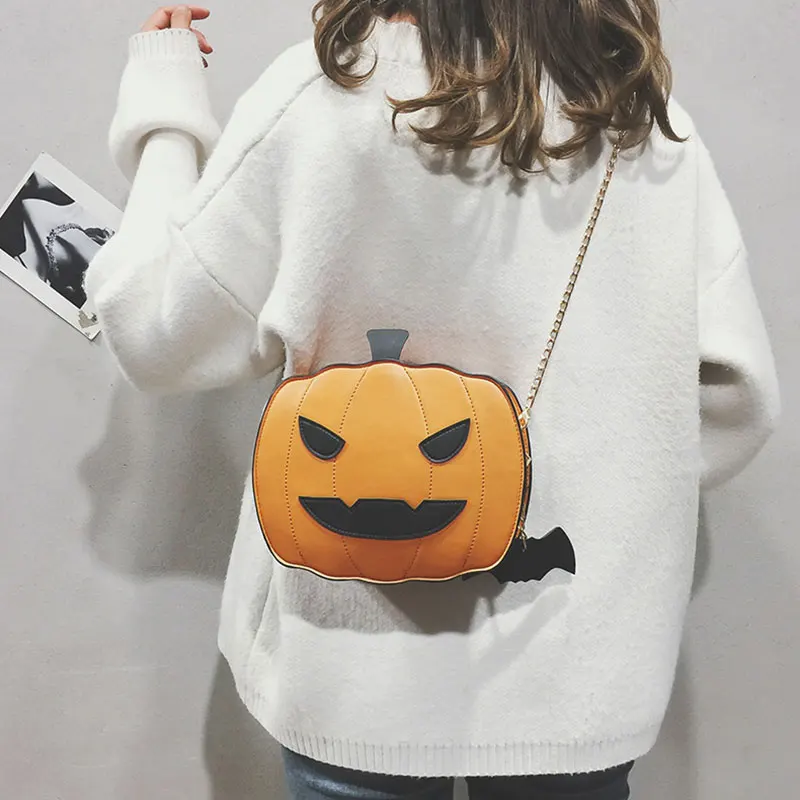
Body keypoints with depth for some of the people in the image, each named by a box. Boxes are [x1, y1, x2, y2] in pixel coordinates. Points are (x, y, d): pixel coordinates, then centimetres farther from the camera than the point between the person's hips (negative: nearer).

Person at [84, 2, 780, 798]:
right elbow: (734, 395, -2)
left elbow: (162, 336, -5)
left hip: (366, 652, -1)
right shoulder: (651, 121, -4)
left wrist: (162, 109, 6)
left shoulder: (330, 91, -12)